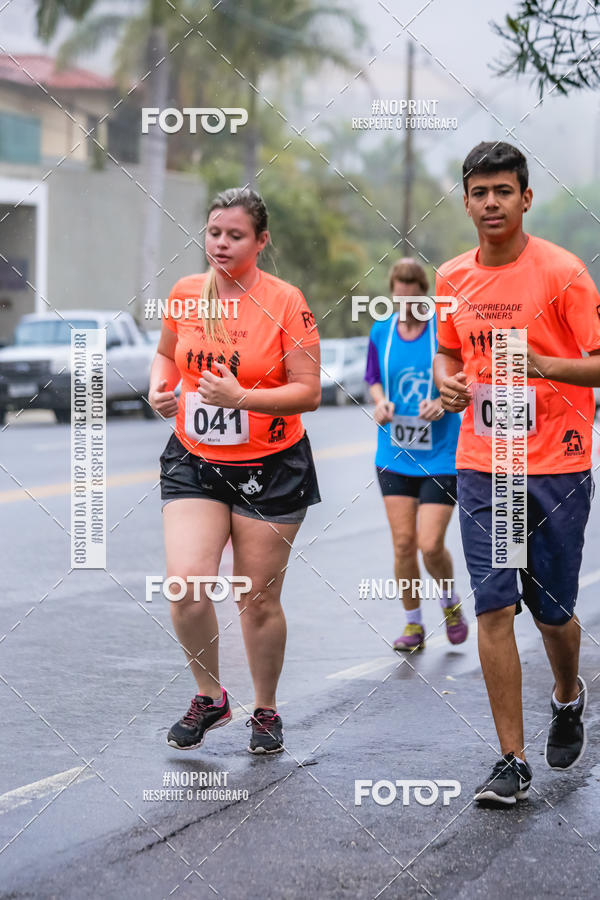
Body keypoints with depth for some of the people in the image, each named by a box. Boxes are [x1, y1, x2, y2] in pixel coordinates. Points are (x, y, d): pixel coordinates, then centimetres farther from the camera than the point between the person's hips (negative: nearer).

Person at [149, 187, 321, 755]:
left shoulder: (285, 302, -10)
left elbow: (308, 390, -12)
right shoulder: (185, 293, 2)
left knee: (259, 599, 5)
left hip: (270, 469, -3)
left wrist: (241, 397, -25)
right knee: (186, 585, -13)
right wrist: (160, 387, -1)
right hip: (194, 462, 3)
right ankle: (209, 697, 11)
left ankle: (265, 710, 27)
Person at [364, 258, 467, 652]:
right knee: (403, 543, 0)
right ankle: (414, 624, 16)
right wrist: (380, 402, -6)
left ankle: (451, 603, 23)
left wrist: (443, 402, -21)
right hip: (394, 453, 3)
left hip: (440, 455, -3)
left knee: (431, 545, -8)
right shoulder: (381, 332, 3)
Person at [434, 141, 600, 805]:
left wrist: (545, 365, -26)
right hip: (481, 468, 3)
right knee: (493, 609, -4)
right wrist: (446, 381, 0)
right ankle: (512, 761, 2)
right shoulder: (453, 278, 6)